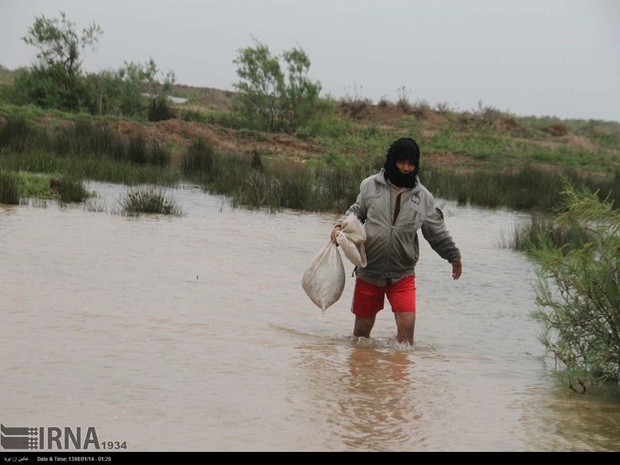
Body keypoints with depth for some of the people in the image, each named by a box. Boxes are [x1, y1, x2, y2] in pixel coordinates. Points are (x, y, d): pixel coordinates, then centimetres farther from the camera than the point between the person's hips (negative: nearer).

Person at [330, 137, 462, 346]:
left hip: (403, 274, 0)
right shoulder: (370, 185, 0)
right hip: (369, 271, 0)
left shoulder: (423, 196, 3)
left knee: (407, 323, -14)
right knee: (363, 325, 10)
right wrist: (340, 226, -7)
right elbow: (356, 211, 12)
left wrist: (454, 256, 19)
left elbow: (437, 231, 14)